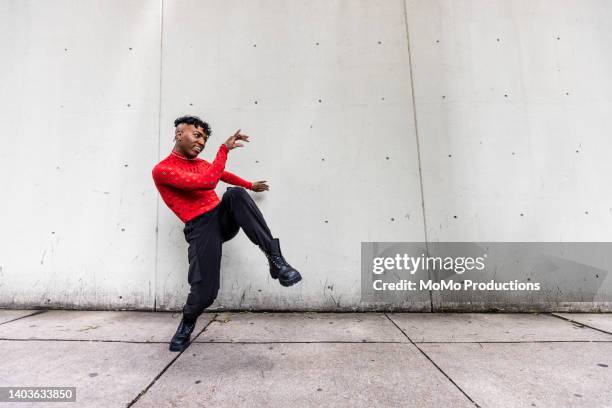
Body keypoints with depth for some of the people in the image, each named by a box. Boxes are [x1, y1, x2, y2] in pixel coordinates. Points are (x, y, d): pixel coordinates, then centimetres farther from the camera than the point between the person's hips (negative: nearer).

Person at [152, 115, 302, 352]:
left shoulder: (201, 163, 19)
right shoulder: (162, 170, -6)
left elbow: (223, 174, 39)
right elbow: (207, 181, -21)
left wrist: (251, 185, 49)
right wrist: (224, 148, -14)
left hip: (224, 219, 5)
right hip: (201, 228, -5)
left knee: (235, 193, -28)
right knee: (205, 292, -17)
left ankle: (275, 260, -32)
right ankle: (187, 323, 23)